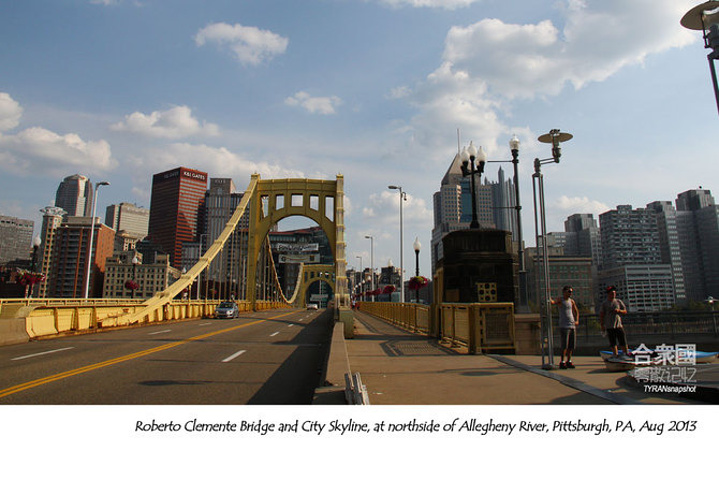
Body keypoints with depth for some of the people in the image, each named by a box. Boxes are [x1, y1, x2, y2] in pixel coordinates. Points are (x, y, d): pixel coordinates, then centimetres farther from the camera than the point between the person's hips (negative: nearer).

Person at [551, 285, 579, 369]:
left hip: (572, 325, 6)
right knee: (565, 345, -10)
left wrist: (577, 320, 14)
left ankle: (569, 361, 16)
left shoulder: (572, 301, 15)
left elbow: (576, 311, 28)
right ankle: (562, 362, -4)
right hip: (564, 326, -6)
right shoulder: (560, 299, -2)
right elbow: (552, 302, -23)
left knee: (571, 345, 7)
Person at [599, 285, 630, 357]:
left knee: (623, 341, -1)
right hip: (609, 326, -1)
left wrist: (619, 310, -11)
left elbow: (625, 311, 11)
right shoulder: (604, 303, 5)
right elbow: (601, 315, 4)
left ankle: (627, 353, 10)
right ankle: (616, 355, 10)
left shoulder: (619, 302, 11)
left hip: (619, 325, 1)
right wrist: (602, 325, -2)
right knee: (613, 343, 2)